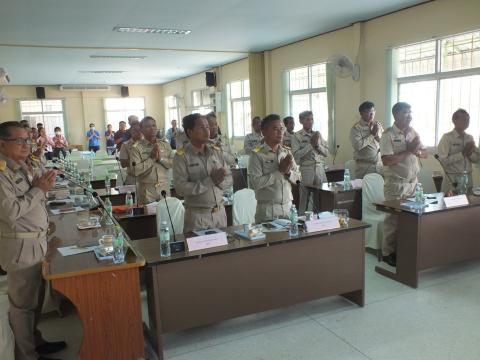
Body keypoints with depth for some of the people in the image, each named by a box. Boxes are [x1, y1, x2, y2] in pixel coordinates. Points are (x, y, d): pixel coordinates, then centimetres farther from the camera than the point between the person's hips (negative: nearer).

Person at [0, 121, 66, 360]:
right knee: (23, 304, 6)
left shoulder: (27, 167, 8)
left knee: (36, 298, 20)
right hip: (21, 247, -8)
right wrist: (38, 189, -15)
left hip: (39, 241, 8)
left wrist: (45, 184, -1)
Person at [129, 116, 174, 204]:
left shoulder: (165, 144, 7)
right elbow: (135, 170, -14)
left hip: (165, 189, 3)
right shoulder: (136, 147, -5)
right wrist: (151, 158, -14)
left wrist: (161, 158, -13)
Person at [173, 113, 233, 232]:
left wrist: (219, 181, -15)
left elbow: (229, 179, 6)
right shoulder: (181, 156, -9)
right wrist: (210, 181, -21)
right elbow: (180, 188, -18)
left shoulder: (216, 151, 6)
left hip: (220, 212, 5)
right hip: (197, 215, -4)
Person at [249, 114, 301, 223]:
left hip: (288, 207, 5)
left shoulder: (287, 152, 7)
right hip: (267, 210, -4)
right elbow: (256, 182, -17)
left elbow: (297, 178, 9)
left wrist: (288, 172, -11)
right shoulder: (257, 154, -8)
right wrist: (280, 171, -15)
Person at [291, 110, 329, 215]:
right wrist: (310, 144, -12)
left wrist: (317, 144, -7)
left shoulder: (318, 134, 12)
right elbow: (296, 155, -14)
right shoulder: (297, 136, -2)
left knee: (319, 203, 9)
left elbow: (326, 152, 10)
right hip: (305, 173, -4)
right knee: (304, 203, -1)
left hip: (320, 172, 4)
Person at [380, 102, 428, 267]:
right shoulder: (388, 135, -10)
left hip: (413, 182, 6)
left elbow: (425, 154, 14)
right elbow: (386, 160, -20)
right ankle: (388, 252, 12)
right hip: (395, 184, -6)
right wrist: (409, 151, -17)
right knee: (393, 218, 1)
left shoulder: (414, 133, 10)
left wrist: (417, 151, -8)